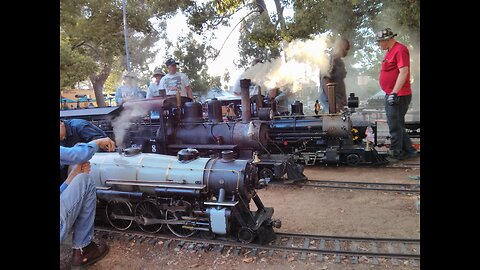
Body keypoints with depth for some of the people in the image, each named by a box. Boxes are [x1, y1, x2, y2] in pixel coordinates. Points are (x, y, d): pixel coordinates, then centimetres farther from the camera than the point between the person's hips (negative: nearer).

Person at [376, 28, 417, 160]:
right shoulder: (391, 51, 16)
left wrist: (394, 93, -26)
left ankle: (396, 153, 11)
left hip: (397, 96, -10)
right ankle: (408, 150, 28)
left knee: (395, 126, -1)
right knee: (397, 125, 17)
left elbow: (404, 71, -23)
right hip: (391, 95, 10)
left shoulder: (400, 50, -15)